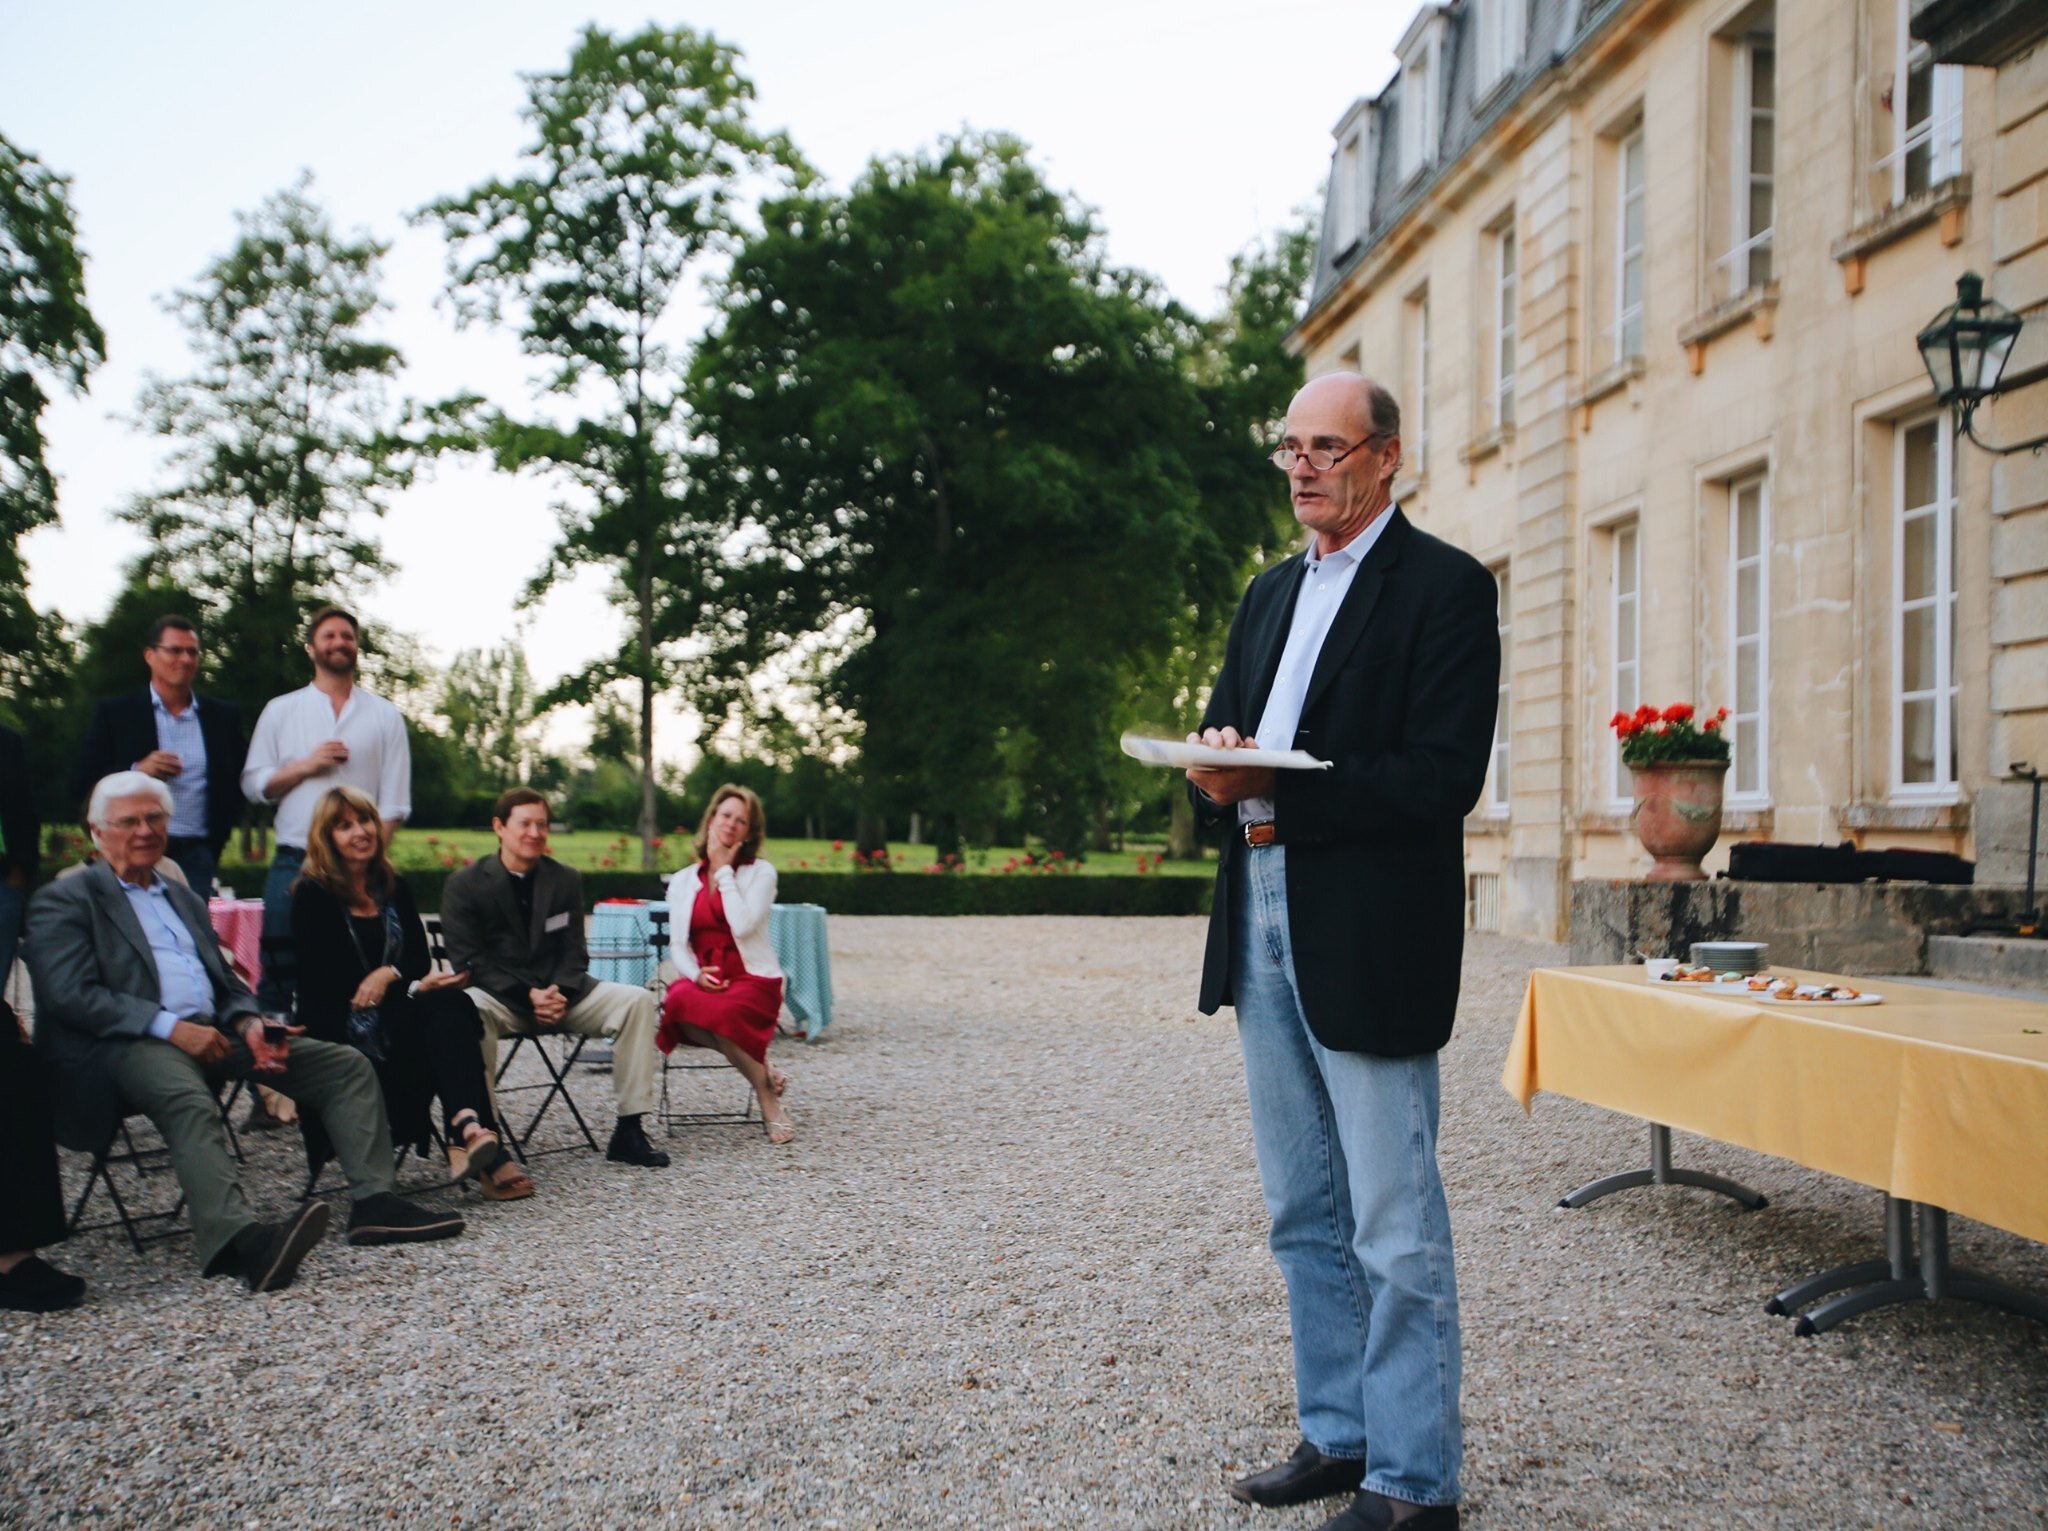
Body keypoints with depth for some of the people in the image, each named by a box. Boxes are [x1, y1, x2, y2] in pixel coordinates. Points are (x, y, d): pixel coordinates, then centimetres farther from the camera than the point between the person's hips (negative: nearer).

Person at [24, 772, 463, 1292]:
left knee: (348, 1066, -6)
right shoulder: (63, 902, 6)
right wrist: (170, 1026, -19)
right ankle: (236, 1240, -56)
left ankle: (373, 1202, -16)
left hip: (211, 1032, 7)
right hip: (126, 1044, -7)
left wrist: (249, 1023, 0)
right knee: (190, 1102, -41)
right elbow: (70, 996, -9)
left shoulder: (184, 899, 27)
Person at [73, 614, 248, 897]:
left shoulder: (224, 716, 12)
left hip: (196, 855, 2)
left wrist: (218, 837, 4)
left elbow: (238, 782, 18)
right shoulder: (114, 713, 6)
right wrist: (136, 771, -14)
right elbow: (81, 786, 2)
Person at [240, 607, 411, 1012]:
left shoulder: (385, 716, 9)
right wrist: (306, 766, -8)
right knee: (278, 970, -1)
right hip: (293, 862, 1)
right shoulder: (280, 711, 12)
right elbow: (253, 784, 7)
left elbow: (394, 802, 3)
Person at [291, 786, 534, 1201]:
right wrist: (413, 985, -14)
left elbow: (420, 961, 12)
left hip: (396, 1013, 5)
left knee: (449, 1005, -30)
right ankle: (468, 1129, -47)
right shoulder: (313, 895, 0)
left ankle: (465, 1130, -47)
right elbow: (324, 978, -9)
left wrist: (390, 974, -12)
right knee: (445, 1008, -31)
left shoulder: (395, 888, 16)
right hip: (339, 1027, -5)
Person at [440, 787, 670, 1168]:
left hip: (558, 993, 4)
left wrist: (557, 993, -14)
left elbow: (574, 953, 8)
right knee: (470, 1008, -39)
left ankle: (629, 1130, -18)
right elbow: (470, 962, -8)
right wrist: (529, 995, -19)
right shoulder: (464, 885, -1)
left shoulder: (566, 879, 10)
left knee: (637, 1000, -17)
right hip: (500, 997, -4)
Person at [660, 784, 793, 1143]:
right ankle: (763, 1070, -15)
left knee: (721, 1011, -38)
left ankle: (768, 1097, -14)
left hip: (752, 979, -3)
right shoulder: (682, 881, 14)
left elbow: (743, 925, -14)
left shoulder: (760, 873, 3)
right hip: (701, 980, 3)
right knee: (678, 1003, -35)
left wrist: (724, 870, -6)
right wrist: (695, 973, -13)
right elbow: (679, 945, 9)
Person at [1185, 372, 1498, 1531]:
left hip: (1369, 940, -8)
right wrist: (1216, 776, -7)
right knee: (1305, 1216, 16)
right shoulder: (1272, 592, 18)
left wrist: (1279, 786, -21)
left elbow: (1444, 776, -15)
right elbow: (1228, 736, 17)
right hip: (1263, 926, 8)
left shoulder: (1446, 586, -6)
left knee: (1396, 1228, 0)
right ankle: (1338, 1435, 30)